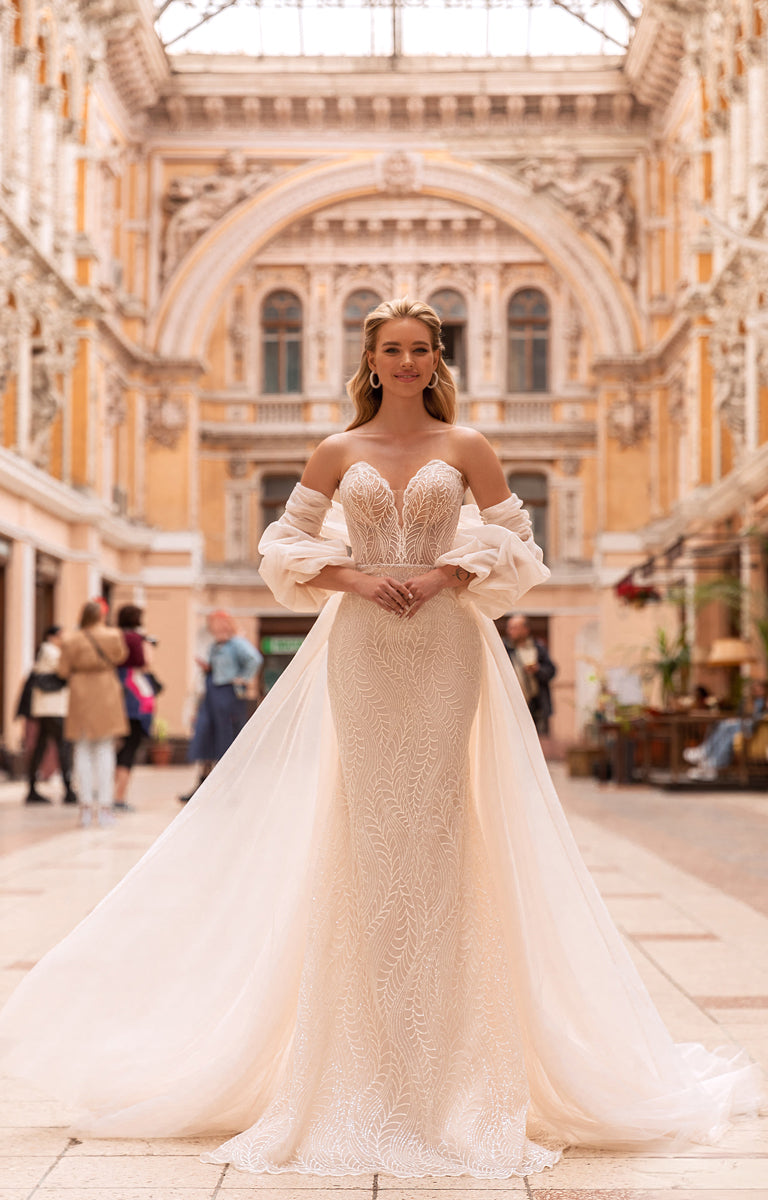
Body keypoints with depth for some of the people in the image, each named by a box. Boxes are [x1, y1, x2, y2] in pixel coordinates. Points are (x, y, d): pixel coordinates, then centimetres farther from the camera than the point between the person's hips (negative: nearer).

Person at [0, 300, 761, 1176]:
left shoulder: (465, 447, 7)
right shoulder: (338, 452, 9)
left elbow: (515, 547, 6)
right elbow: (287, 546, 9)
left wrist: (445, 576, -9)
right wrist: (354, 578, -7)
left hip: (446, 647, -1)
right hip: (361, 647, 1)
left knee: (437, 825, -4)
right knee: (367, 828, -1)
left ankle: (442, 1063, 4)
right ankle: (372, 1065, 8)